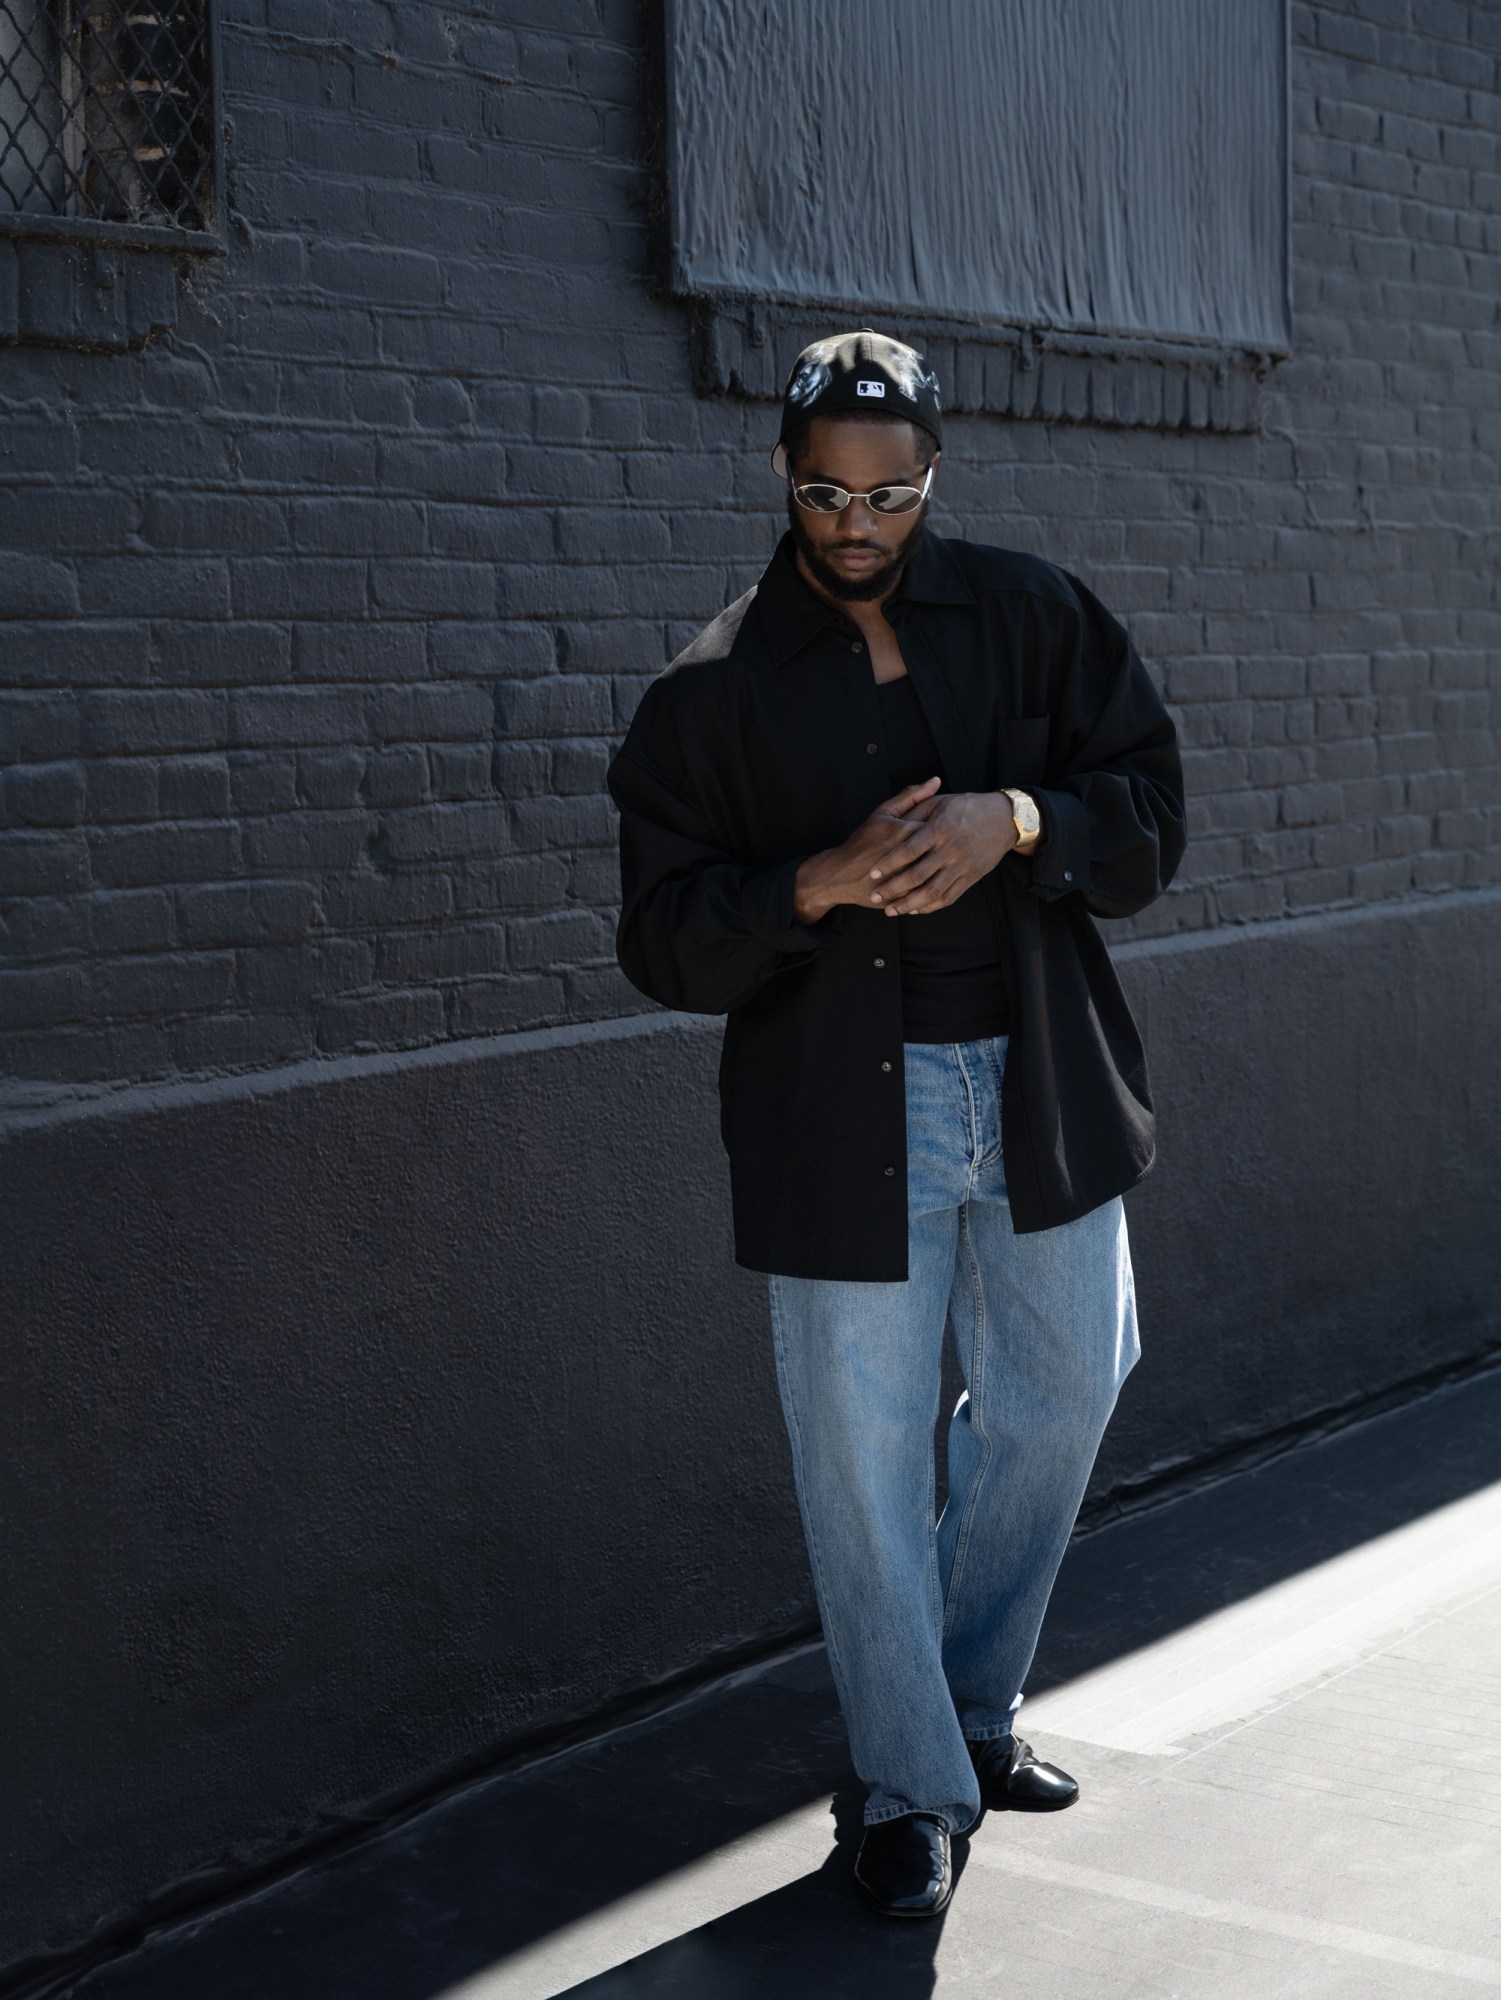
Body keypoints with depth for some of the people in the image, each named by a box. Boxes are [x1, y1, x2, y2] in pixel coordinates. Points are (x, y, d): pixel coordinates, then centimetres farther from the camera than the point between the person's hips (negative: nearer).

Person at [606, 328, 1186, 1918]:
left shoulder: (1033, 619, 3)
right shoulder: (713, 692, -4)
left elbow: (1151, 811, 3)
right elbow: (664, 940, -5)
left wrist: (1020, 821, -17)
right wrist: (818, 886, -23)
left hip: (1041, 1085, 3)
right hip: (840, 1112, -3)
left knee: (1058, 1399, 15)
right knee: (866, 1460, 2)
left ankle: (977, 1706, 38)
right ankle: (914, 1790, 20)